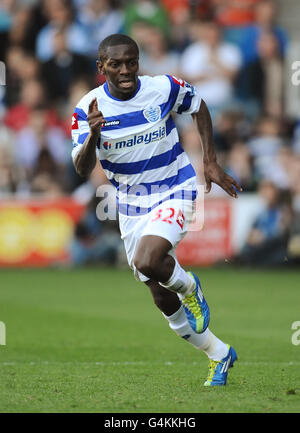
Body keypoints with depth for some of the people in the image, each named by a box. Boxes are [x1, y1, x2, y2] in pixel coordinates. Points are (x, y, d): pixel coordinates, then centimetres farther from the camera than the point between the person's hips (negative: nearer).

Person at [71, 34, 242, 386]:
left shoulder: (164, 89, -14)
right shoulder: (89, 108, -12)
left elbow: (199, 108, 7)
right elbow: (82, 170, -18)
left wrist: (210, 162, 2)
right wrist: (92, 135, -38)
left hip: (175, 190, -3)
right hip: (131, 204, 3)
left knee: (146, 261, -32)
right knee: (163, 299, 9)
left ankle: (188, 286, 2)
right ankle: (218, 354, 29)